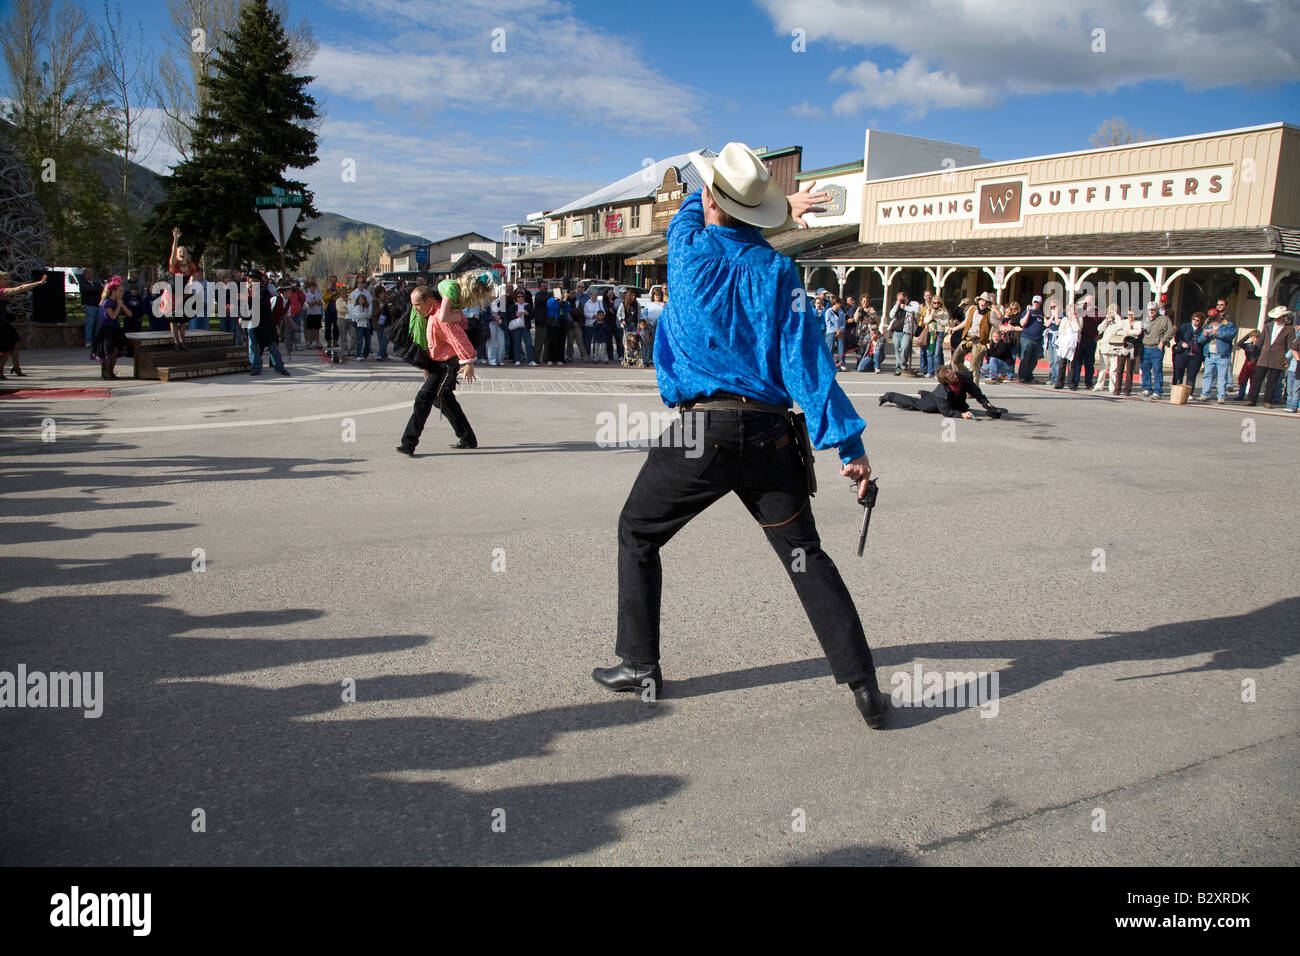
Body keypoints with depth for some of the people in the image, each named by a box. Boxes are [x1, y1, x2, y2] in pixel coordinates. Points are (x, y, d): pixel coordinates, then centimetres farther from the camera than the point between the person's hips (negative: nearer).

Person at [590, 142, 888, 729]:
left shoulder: (689, 251, -1)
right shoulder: (778, 271, 2)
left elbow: (692, 210, 24)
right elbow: (807, 358, -5)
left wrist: (781, 209, 28)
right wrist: (847, 443, -5)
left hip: (699, 435, -2)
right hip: (769, 435, 3)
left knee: (637, 536, 17)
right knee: (805, 554, 9)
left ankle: (638, 666, 23)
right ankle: (862, 685, 9)